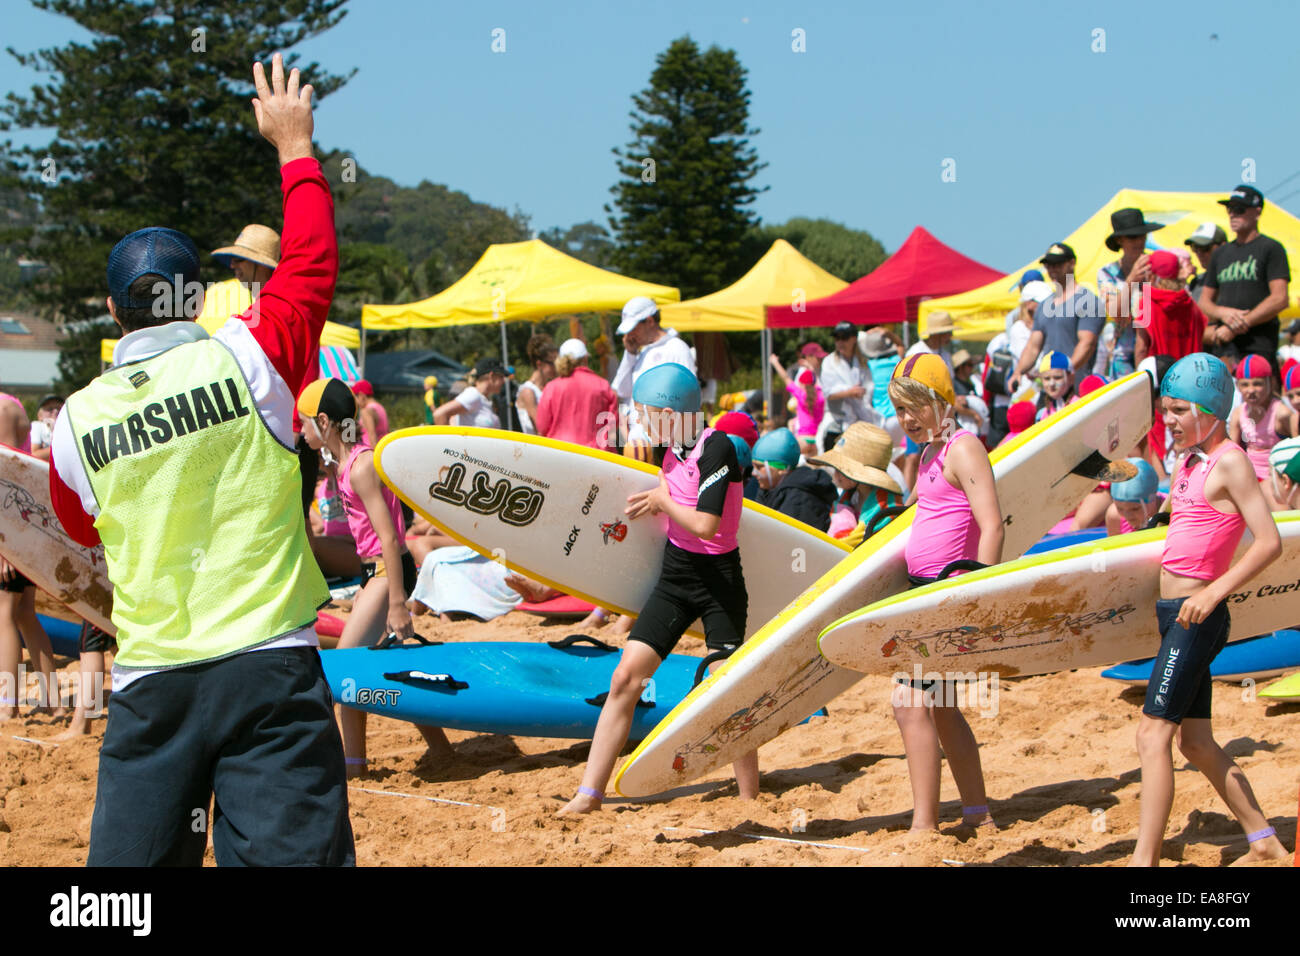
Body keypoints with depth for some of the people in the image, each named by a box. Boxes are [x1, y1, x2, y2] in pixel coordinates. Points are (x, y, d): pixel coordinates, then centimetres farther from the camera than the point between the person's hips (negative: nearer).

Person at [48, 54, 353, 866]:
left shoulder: (76, 421, 4)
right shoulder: (246, 360, -5)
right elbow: (312, 264, 11)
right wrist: (296, 150, 21)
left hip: (149, 679, 3)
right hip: (269, 665, -3)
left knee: (129, 858, 8)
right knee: (292, 852, -3)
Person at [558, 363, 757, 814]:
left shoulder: (717, 448, -19)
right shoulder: (673, 448, 5)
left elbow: (705, 523, -24)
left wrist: (663, 500, -10)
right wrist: (659, 500, 7)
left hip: (719, 581, -7)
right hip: (675, 574, 7)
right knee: (626, 677, -1)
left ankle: (749, 800, 9)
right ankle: (589, 793, 2)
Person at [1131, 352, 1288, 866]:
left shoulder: (1230, 461, -12)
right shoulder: (1189, 461, 14)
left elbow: (1269, 542, -19)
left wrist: (1213, 592, -23)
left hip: (1197, 617, -9)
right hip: (1174, 612, 9)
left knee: (1153, 732, -13)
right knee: (1196, 741, 14)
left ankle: (1144, 859, -12)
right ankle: (1263, 840, 25)